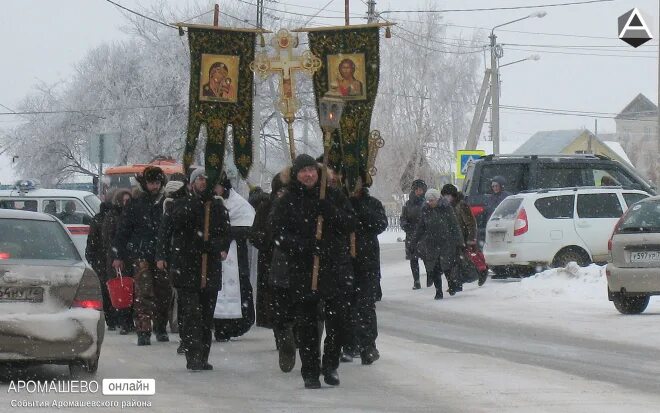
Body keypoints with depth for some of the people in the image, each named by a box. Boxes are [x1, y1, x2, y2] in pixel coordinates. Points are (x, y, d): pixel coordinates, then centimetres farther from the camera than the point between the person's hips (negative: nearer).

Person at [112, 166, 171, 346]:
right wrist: (119, 256, 4)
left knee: (164, 293, 7)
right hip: (142, 256, -2)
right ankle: (144, 331, -13)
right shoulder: (136, 204, 4)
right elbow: (122, 230, 7)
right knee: (143, 293, -10)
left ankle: (161, 329, 23)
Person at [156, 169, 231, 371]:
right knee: (191, 312, -13)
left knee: (207, 316, 8)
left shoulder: (218, 208, 14)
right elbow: (165, 230, 1)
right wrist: (161, 255, -8)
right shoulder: (181, 205, 2)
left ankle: (202, 358, 15)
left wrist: (223, 249, 10)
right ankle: (193, 356, -14)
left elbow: (226, 232, 26)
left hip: (211, 269, 4)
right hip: (186, 267, -4)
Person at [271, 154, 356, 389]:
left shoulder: (333, 196, 7)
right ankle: (310, 372, 8)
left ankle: (330, 366, 14)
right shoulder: (287, 202, 3)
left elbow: (350, 225, 2)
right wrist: (305, 246, -18)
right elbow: (280, 235, -3)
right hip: (301, 270, -1)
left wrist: (330, 211, -15)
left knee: (337, 318, -1)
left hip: (333, 266, 1)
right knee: (306, 323, 2)